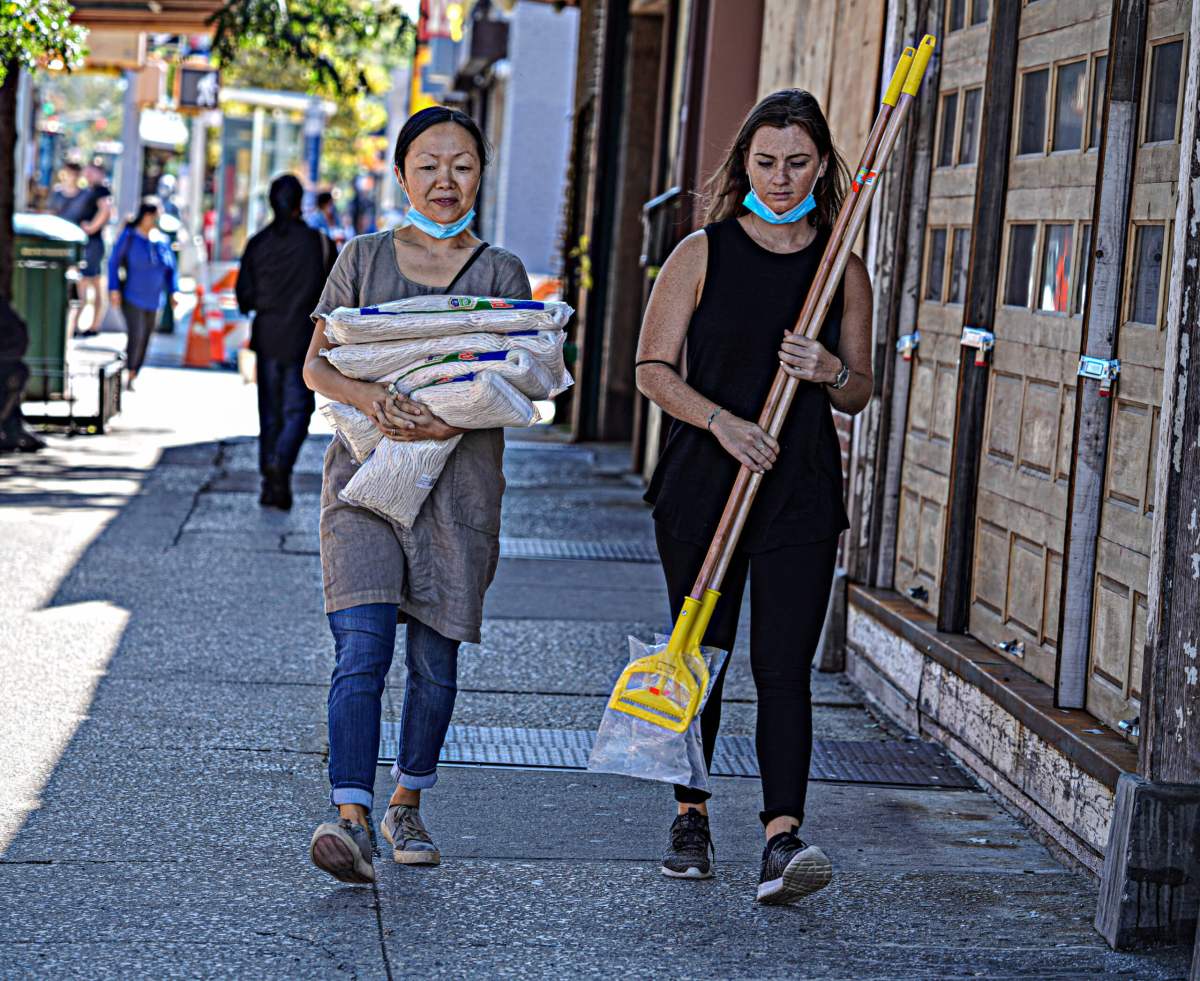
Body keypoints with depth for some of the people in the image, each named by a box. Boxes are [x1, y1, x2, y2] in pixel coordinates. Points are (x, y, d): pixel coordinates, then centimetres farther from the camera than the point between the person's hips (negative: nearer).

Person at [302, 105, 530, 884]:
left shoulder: (501, 273, 8)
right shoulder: (364, 259, 9)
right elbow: (316, 364, 6)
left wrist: (451, 421, -19)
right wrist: (369, 397, -16)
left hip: (460, 483, 1)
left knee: (435, 659, 6)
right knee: (362, 647, -15)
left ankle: (408, 804, 25)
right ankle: (351, 819, -21)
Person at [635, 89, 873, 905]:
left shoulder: (845, 271, 7)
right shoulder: (703, 254, 2)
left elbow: (860, 394, 12)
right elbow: (653, 368, -1)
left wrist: (833, 373, -11)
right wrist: (721, 420, -17)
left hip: (802, 494, 0)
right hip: (702, 486, 0)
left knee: (784, 666, -8)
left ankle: (784, 835, -15)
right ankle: (691, 815, 23)